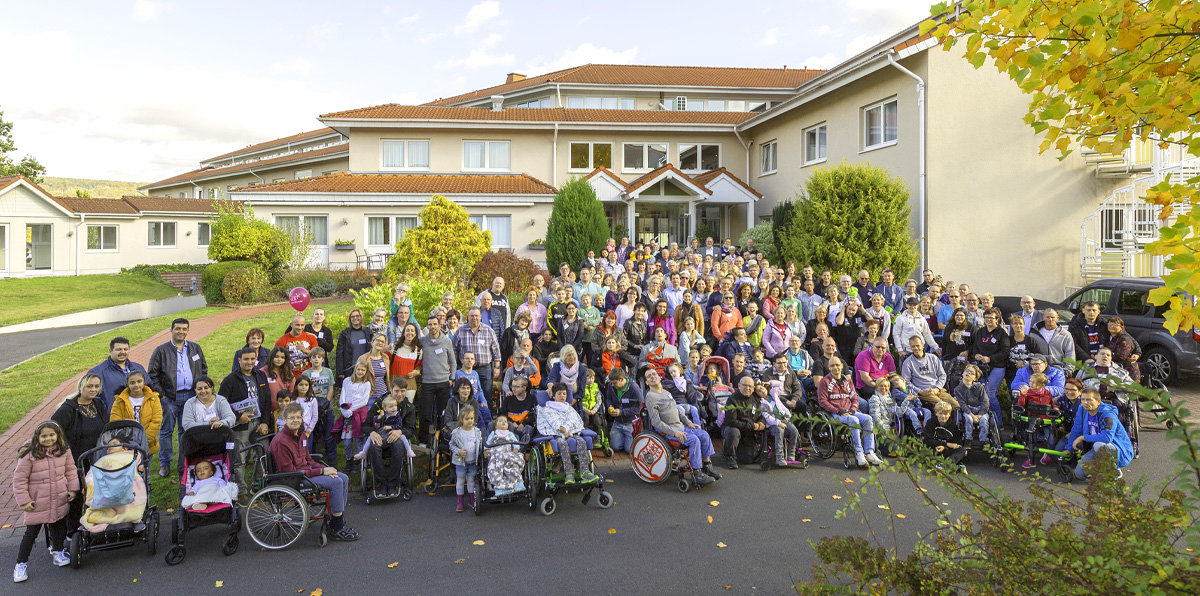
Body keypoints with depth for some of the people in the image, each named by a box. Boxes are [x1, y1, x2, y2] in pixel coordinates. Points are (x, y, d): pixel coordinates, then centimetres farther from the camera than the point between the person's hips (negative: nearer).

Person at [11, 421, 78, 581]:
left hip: (59, 500, 4)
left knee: (58, 527, 17)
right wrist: (23, 500, -11)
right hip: (37, 503, -4)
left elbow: (71, 471, 9)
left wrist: (73, 489, 4)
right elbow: (19, 479, -11)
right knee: (31, 532, 4)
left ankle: (57, 551, 38)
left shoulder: (64, 451, -4)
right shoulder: (29, 455, -17)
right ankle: (21, 564, 19)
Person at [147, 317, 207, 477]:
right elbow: (152, 374, 0)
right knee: (166, 431, 3)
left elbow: (204, 370, 15)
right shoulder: (161, 351, 1)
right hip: (169, 397, -2)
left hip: (190, 396, 2)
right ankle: (164, 464, 14)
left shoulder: (195, 348, 10)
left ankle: (185, 464, 18)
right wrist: (160, 394, -7)